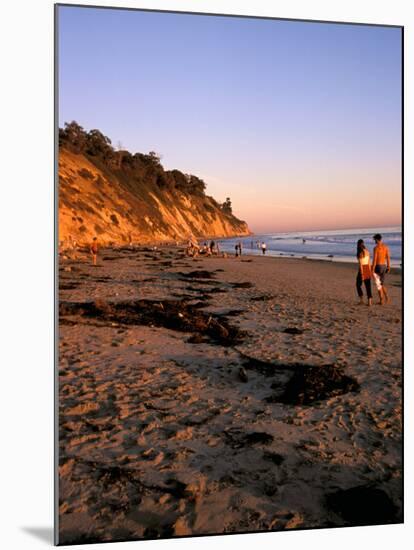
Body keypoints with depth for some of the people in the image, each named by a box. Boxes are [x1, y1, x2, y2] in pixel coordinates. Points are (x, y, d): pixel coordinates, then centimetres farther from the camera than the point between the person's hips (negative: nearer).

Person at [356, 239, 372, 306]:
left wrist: (362, 274, -17)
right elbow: (368, 262, 12)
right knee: (368, 286, 7)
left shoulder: (360, 253, -16)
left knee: (358, 285, 12)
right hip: (367, 269, 7)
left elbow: (360, 264, -18)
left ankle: (361, 300, 8)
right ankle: (369, 302, 3)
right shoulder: (367, 251, 6)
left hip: (362, 270, -6)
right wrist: (369, 272, 19)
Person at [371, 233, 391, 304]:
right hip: (384, 266, 7)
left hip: (378, 267, -7)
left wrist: (372, 270, -14)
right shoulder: (386, 247, 6)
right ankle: (386, 297, 1)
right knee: (381, 283, 20)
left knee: (378, 284, 2)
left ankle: (381, 300, 4)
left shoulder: (376, 248, -16)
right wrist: (388, 268, 13)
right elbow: (388, 258, 6)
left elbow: (374, 260, -18)